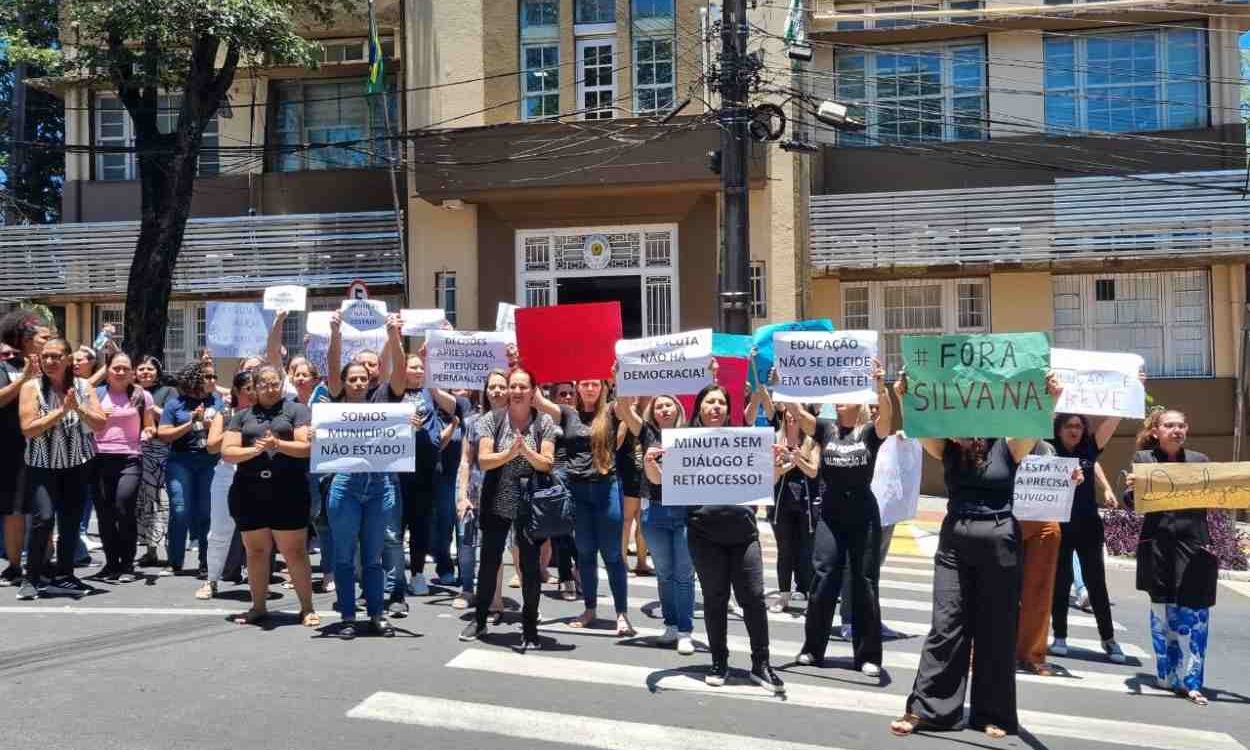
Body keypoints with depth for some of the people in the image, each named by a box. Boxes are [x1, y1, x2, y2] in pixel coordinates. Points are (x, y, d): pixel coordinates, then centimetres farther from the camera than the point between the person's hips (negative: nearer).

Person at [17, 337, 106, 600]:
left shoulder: (83, 386, 1)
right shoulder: (31, 387, -7)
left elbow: (101, 424, -3)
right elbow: (28, 429, -15)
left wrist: (78, 408, -19)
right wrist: (62, 410, -20)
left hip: (78, 464, 3)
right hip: (42, 465, -3)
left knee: (71, 521, 5)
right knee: (43, 518, -16)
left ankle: (63, 576, 20)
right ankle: (32, 578, 0)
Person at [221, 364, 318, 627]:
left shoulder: (297, 410, 6)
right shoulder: (242, 416, 14)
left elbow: (307, 447, -4)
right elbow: (227, 451, 5)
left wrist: (277, 444, -18)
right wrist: (254, 450, -12)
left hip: (288, 490, -3)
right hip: (249, 492, 3)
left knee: (294, 551, -1)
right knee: (256, 551, 11)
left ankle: (307, 608, 8)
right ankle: (258, 608, 23)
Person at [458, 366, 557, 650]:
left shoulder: (544, 422, -2)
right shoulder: (492, 419, -2)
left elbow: (547, 464, -7)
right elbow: (483, 461, -9)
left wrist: (526, 451, -24)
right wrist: (510, 453, -24)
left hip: (530, 504, -1)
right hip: (496, 502, 1)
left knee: (530, 565, 3)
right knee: (489, 562, 11)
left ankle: (529, 626, 15)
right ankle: (479, 620, 27)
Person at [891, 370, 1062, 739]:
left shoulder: (1007, 446, -3)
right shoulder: (948, 448, 3)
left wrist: (1050, 400, -38)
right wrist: (904, 399, -30)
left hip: (999, 539, -2)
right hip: (954, 539, 2)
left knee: (997, 630, 6)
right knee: (946, 626, 4)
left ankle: (994, 715, 16)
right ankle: (924, 708, 8)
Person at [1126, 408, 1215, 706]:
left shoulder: (1200, 460, 10)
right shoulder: (1143, 458, 4)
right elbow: (1132, 503, -2)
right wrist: (1131, 488, -23)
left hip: (1194, 544, 1)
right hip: (1158, 544, -1)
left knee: (1193, 613, -3)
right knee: (1162, 610, 7)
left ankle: (1190, 680, 3)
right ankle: (1167, 676, 19)